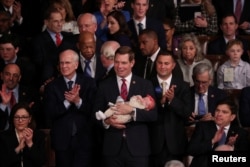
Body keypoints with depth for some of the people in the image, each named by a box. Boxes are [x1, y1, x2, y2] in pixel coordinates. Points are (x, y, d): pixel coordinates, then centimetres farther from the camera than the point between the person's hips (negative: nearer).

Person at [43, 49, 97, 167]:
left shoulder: (89, 83, 2)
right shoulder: (52, 86, 3)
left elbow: (93, 110, -5)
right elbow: (49, 113, -6)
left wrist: (78, 101, -21)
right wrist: (67, 102, -19)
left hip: (83, 140, -1)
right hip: (62, 141, 1)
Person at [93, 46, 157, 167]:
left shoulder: (145, 85, 3)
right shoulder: (104, 86, 7)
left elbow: (153, 115, -3)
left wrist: (132, 110, -17)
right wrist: (106, 121, -13)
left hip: (138, 147, -1)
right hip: (112, 147, 1)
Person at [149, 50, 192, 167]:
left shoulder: (182, 86, 2)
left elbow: (187, 113, -5)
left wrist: (173, 99, -20)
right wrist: (160, 102, -22)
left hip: (175, 143, 1)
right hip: (154, 142, -1)